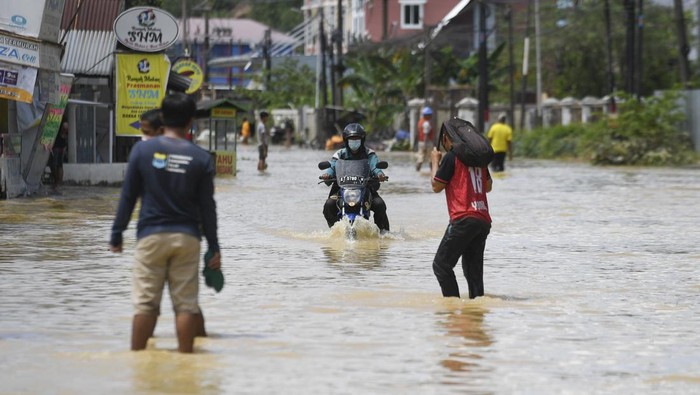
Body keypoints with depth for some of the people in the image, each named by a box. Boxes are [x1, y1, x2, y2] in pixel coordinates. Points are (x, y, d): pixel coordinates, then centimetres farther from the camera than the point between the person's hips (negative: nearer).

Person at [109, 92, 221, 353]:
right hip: (187, 237, 1)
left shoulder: (143, 150, -3)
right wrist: (214, 247, 8)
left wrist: (116, 234, 7)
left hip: (151, 235, 0)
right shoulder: (201, 158, -1)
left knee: (145, 302, 2)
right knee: (186, 303, 4)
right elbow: (207, 206, 2)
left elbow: (128, 197, 0)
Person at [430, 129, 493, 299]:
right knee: (473, 269, 12)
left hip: (463, 219, -7)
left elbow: (436, 186, 0)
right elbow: (488, 187, 26)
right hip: (484, 220, 7)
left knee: (441, 265, -3)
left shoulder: (452, 157, -6)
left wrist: (435, 162, 12)